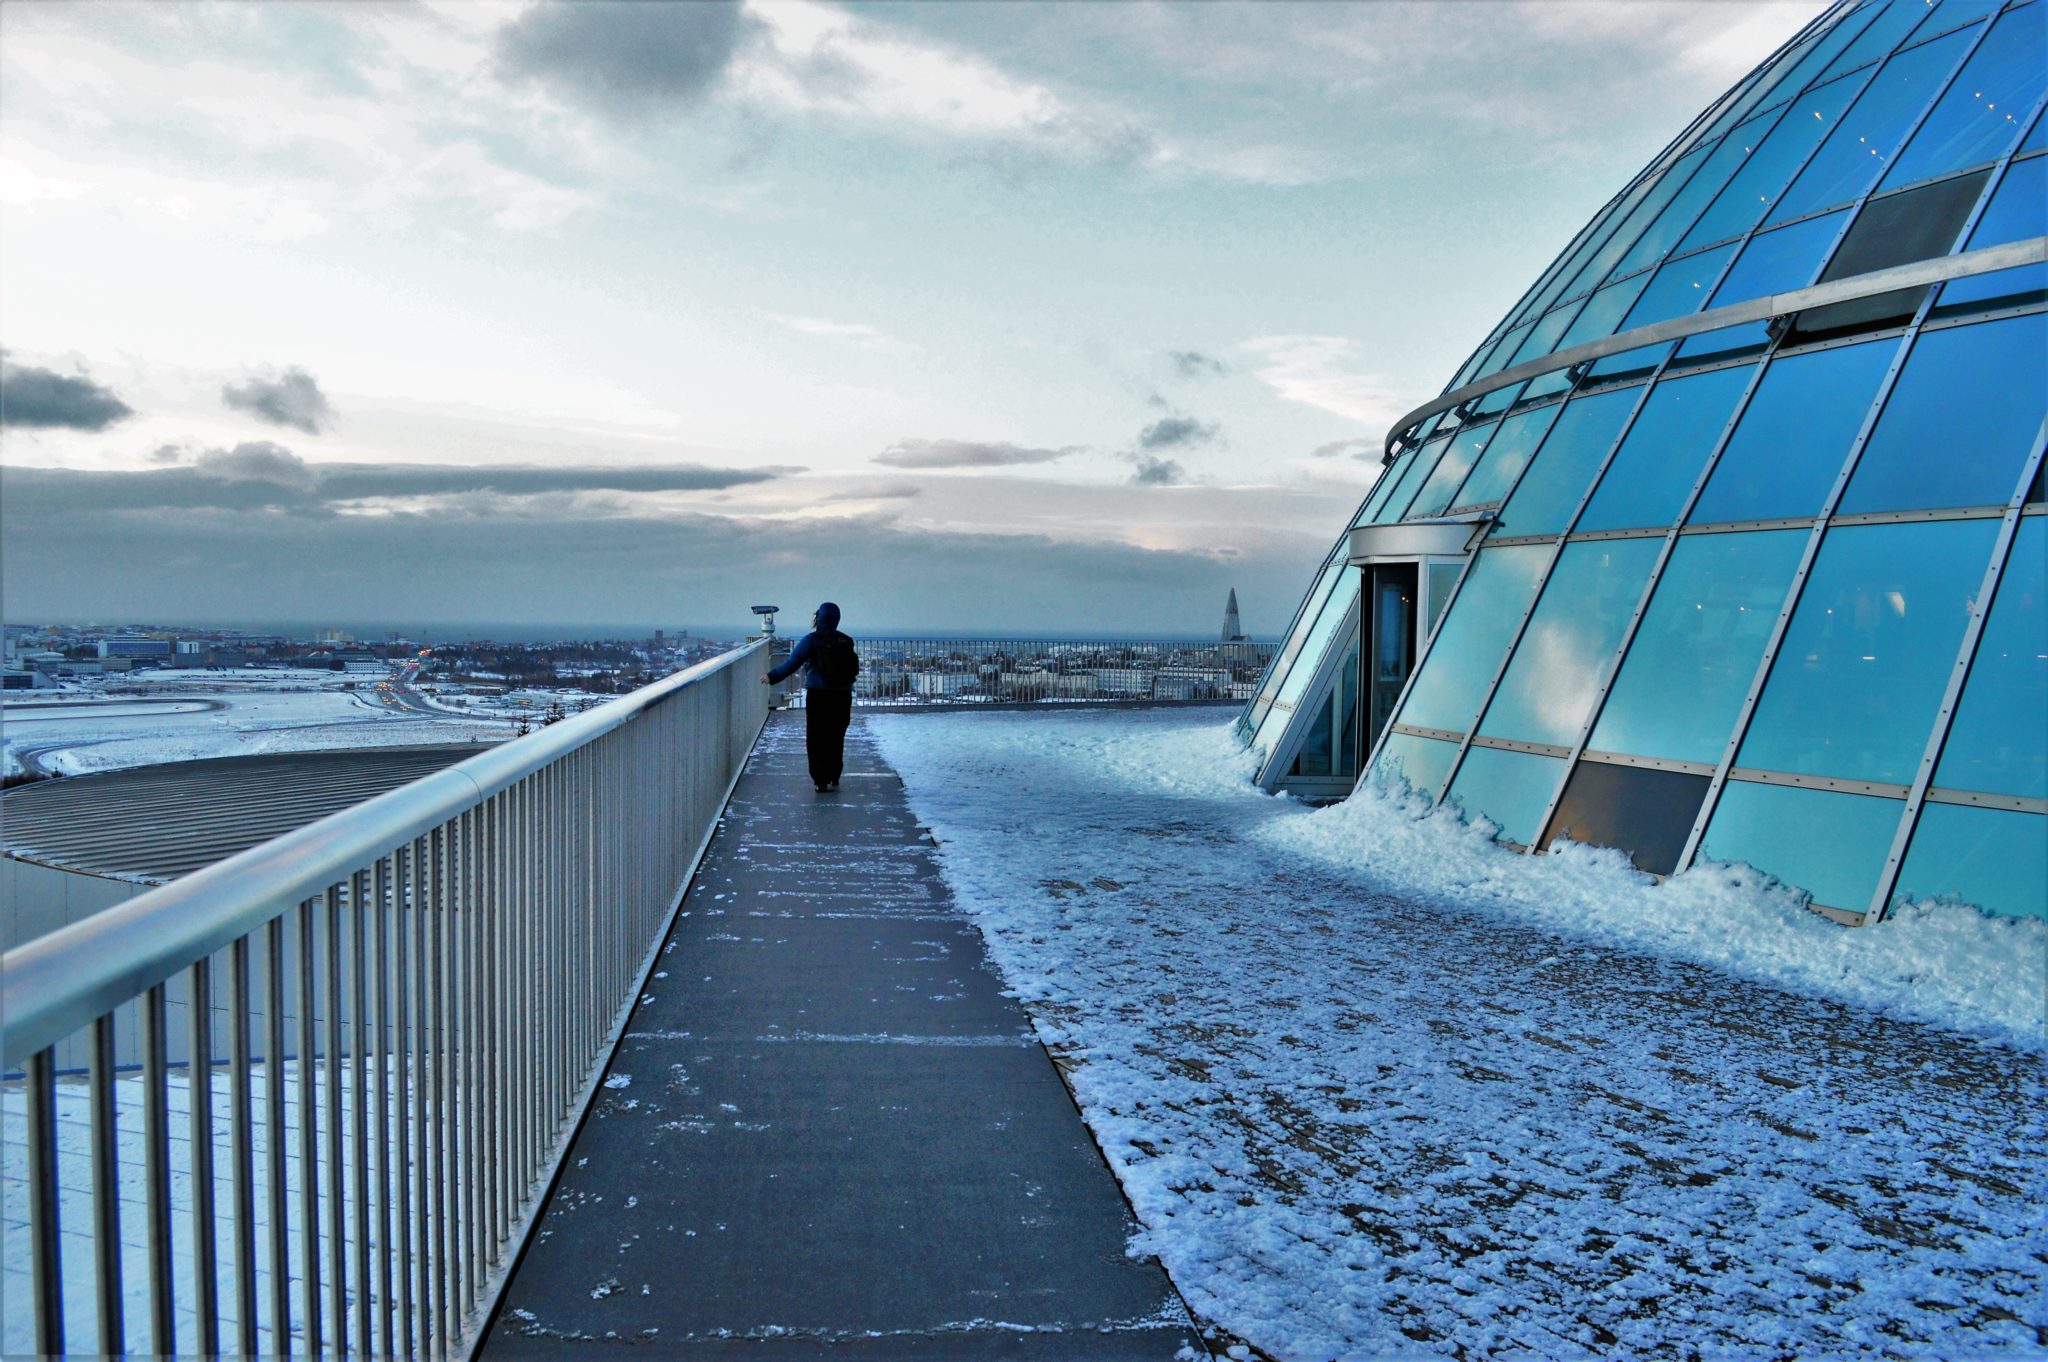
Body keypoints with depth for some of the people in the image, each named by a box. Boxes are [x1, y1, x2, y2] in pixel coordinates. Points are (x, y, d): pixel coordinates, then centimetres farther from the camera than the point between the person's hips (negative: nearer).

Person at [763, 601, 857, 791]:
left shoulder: (812, 640, -10)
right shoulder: (846, 642, 4)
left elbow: (792, 663, -13)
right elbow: (854, 668, 11)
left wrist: (772, 677, -5)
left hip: (818, 697, -4)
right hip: (843, 697, 4)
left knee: (816, 739, 4)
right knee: (836, 738, 16)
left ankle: (821, 780, -2)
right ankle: (834, 778, 21)